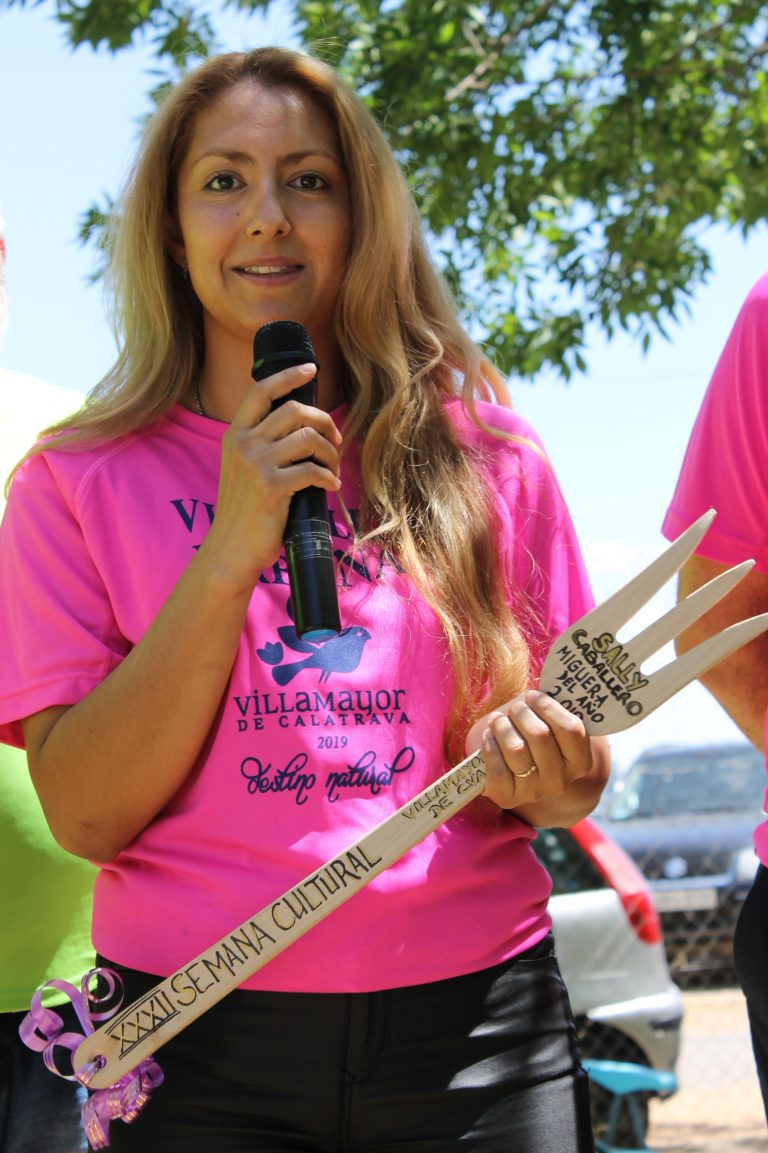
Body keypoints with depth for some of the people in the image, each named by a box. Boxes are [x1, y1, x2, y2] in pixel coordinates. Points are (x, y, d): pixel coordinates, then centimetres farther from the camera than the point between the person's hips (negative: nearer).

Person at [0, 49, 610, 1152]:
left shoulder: (485, 457, 5)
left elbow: (579, 754, 12)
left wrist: (541, 772, -12)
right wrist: (232, 554, -15)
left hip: (470, 1019, 2)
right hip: (204, 1038, -1)